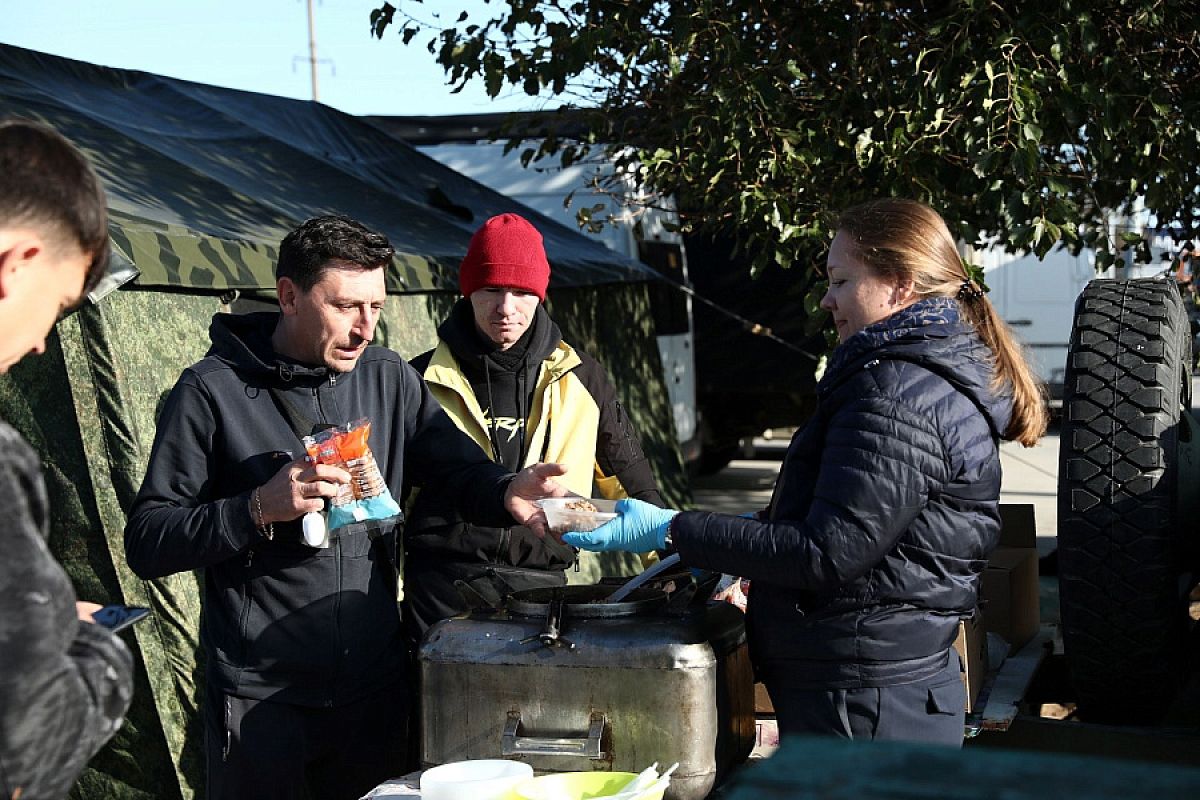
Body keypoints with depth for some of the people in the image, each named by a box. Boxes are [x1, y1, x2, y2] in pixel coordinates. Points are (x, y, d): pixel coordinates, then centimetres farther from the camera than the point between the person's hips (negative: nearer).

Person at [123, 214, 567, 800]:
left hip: (375, 686, 4)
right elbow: (145, 543, -9)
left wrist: (507, 491, -19)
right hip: (260, 698, -4)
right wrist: (259, 509, -22)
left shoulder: (387, 378, 6)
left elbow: (461, 468, 4)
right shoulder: (214, 390, -8)